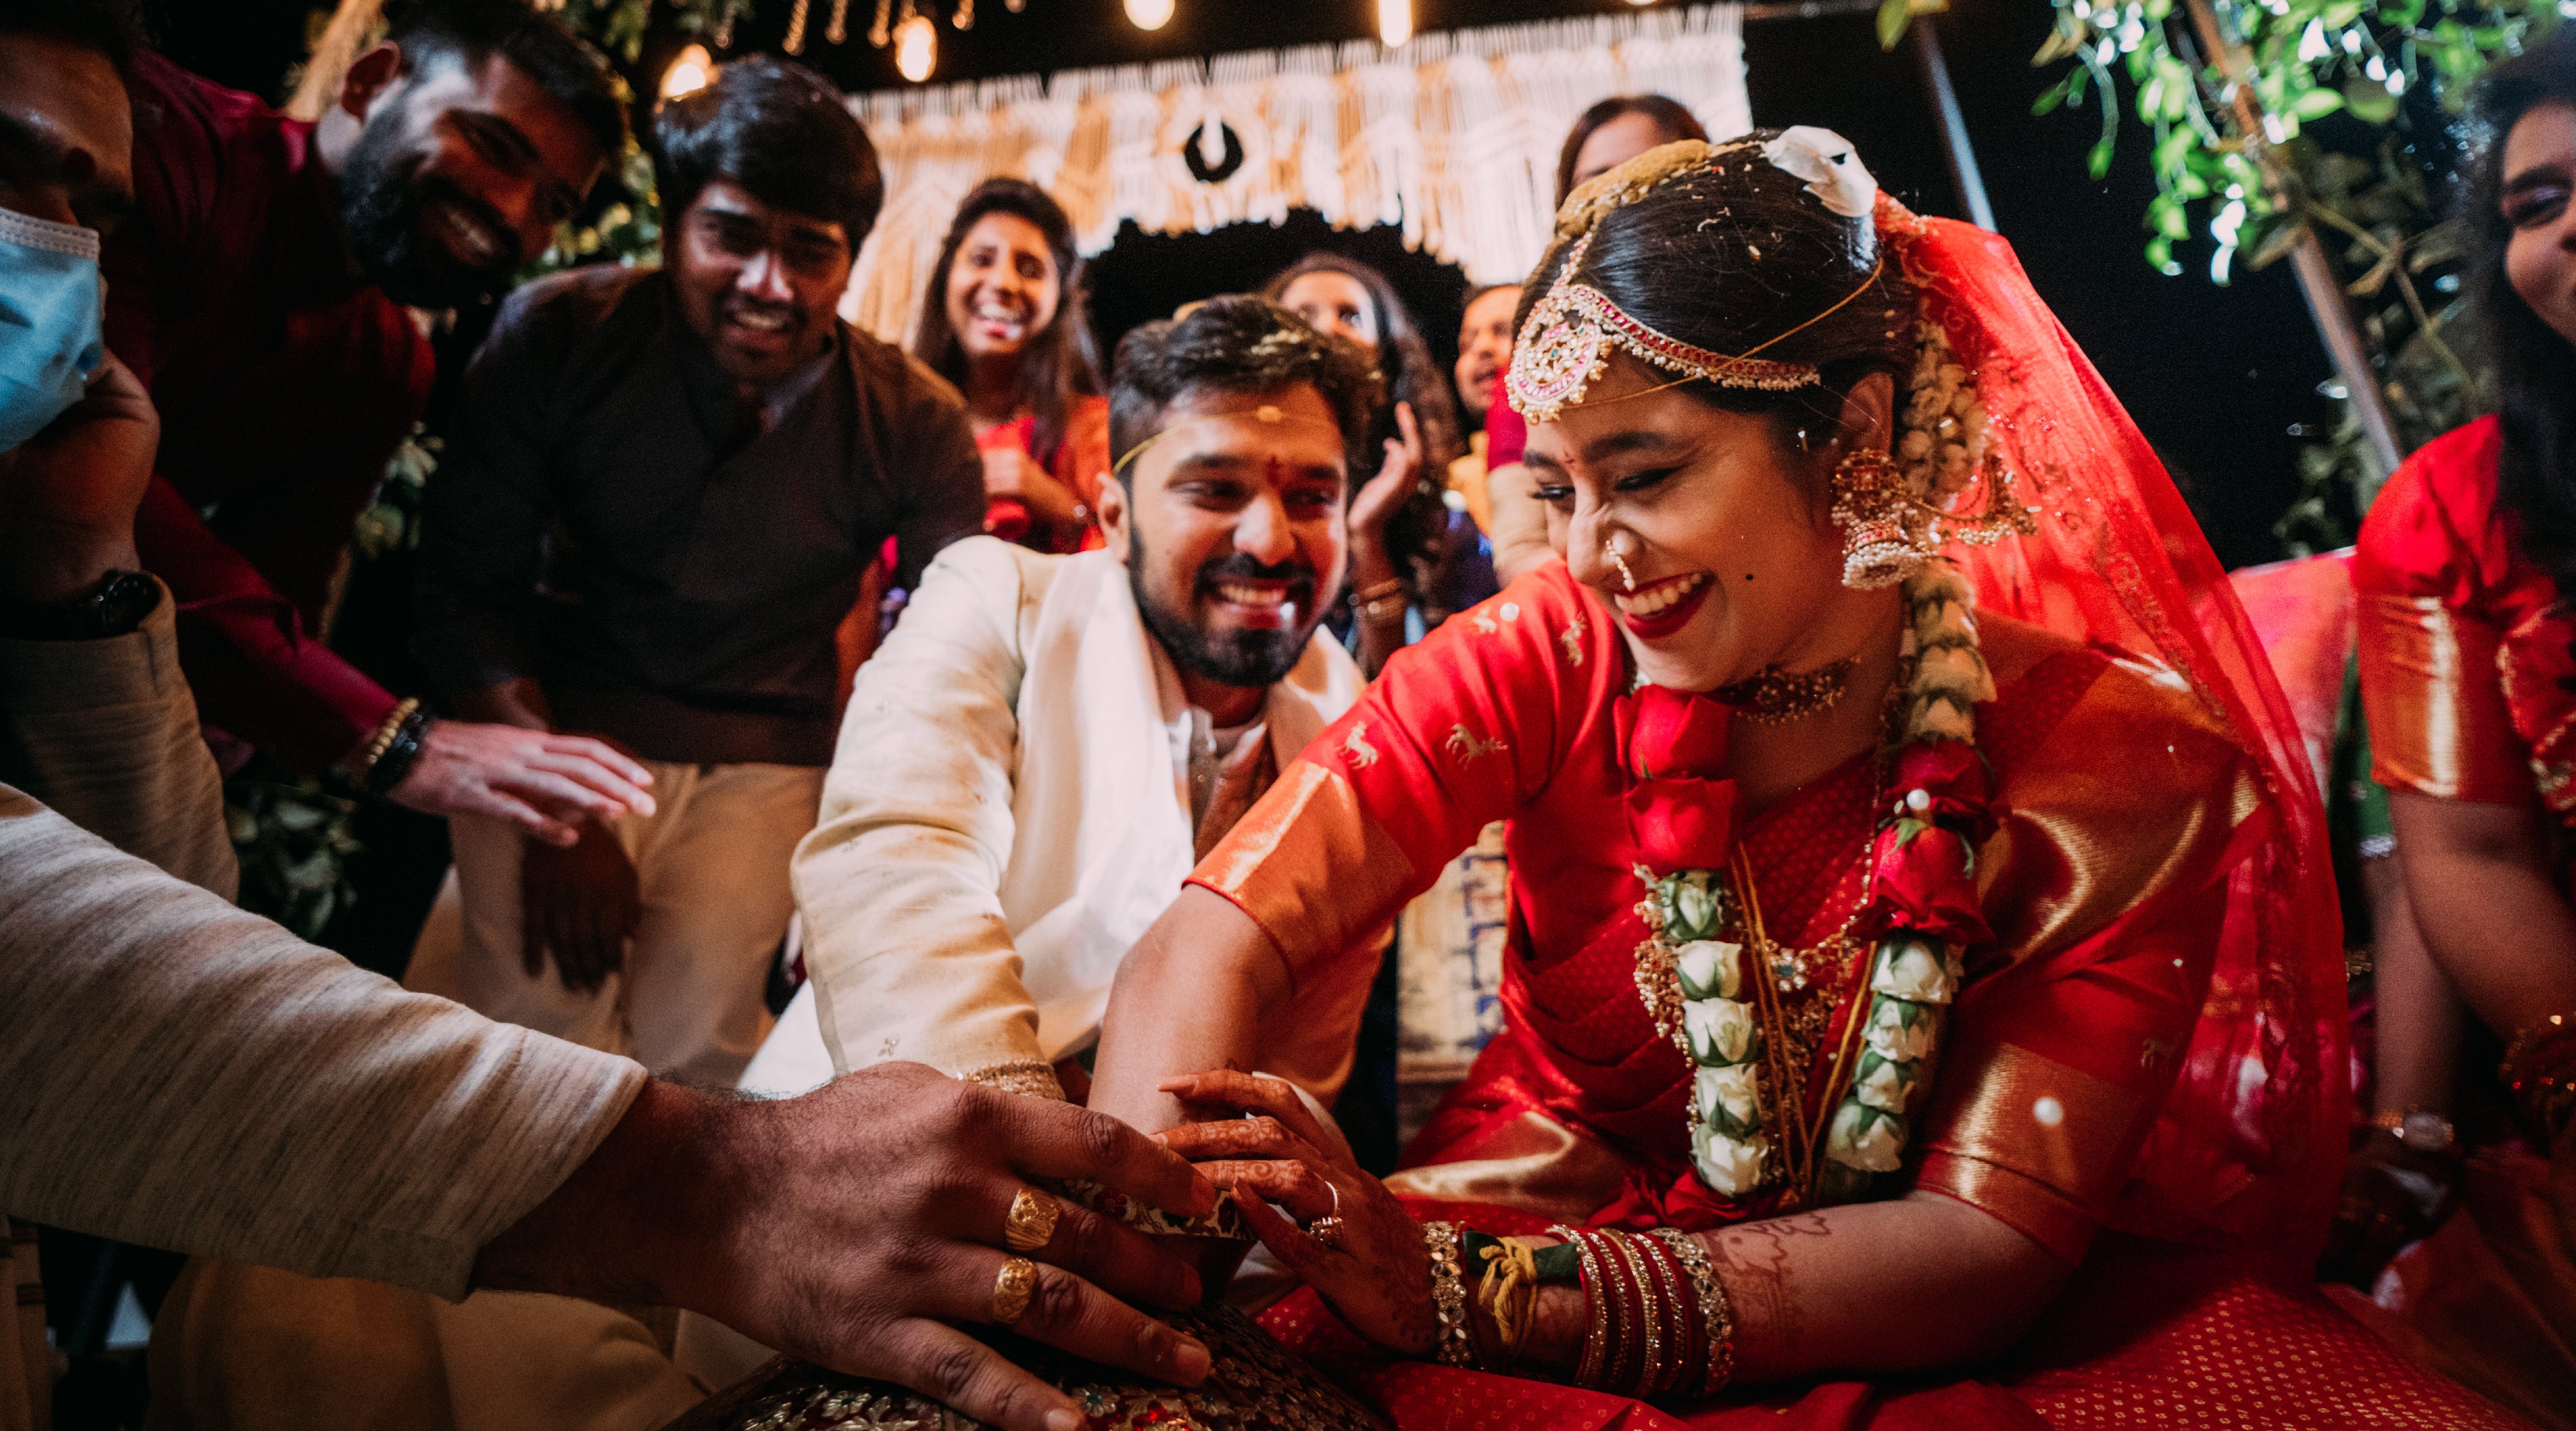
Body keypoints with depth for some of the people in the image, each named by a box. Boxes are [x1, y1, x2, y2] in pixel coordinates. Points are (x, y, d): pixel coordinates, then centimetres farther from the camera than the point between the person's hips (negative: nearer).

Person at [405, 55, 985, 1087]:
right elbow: (466, 586, -4)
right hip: (556, 729, 0)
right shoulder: (556, 335, -9)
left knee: (695, 1050, -11)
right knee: (540, 1024, -16)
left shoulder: (916, 427, -8)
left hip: (762, 760, 1)